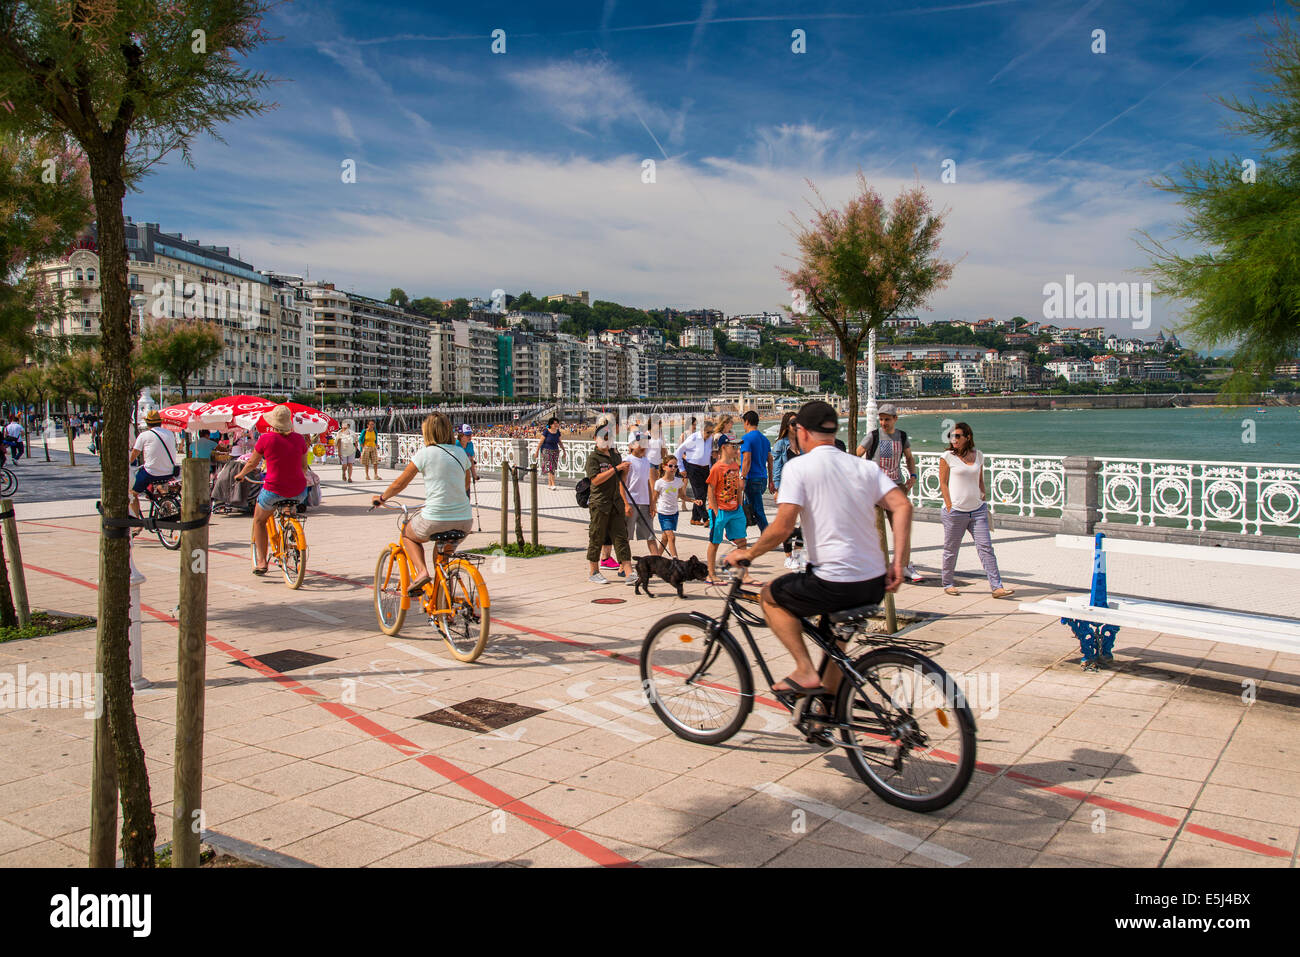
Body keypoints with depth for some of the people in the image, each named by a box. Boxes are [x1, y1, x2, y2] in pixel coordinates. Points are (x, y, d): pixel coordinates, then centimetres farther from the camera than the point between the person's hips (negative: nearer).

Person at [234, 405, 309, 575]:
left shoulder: (266, 439, -7)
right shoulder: (299, 439, 1)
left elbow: (252, 463, 7)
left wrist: (240, 475, 27)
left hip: (274, 489, -3)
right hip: (298, 490, 3)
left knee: (259, 521, 23)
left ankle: (261, 561, 19)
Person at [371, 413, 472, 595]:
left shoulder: (425, 453, -3)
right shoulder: (461, 453, 10)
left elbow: (400, 483, 3)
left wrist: (381, 498, 20)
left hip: (435, 519, -5)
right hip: (464, 521, 5)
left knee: (407, 534, 26)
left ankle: (421, 571, 3)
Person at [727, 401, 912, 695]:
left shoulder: (798, 466, -5)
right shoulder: (865, 466, 10)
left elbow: (782, 527, -14)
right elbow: (903, 506, -2)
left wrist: (748, 554, 2)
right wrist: (897, 562, 0)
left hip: (835, 585, -6)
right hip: (875, 585, 6)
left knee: (770, 596, 19)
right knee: (834, 615, 36)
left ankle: (805, 671, 8)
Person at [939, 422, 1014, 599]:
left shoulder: (978, 455, 9)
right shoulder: (947, 457, -2)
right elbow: (943, 483, -3)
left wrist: (983, 498, 15)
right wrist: (949, 507, -8)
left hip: (977, 510, 3)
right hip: (955, 511, -3)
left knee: (986, 547, -2)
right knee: (951, 549, 5)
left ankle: (997, 587, -2)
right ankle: (948, 583, 22)